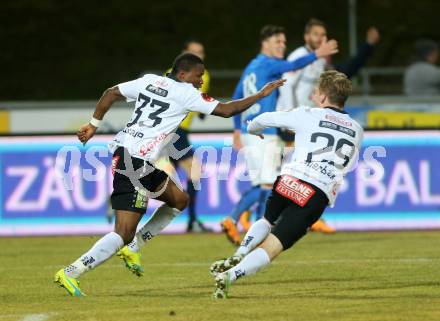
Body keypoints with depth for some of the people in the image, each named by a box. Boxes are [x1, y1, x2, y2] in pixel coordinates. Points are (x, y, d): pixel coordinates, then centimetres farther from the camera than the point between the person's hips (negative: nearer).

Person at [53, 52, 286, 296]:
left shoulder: (150, 80, 14)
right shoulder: (185, 92, -6)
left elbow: (110, 93, 15)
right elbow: (226, 110, -3)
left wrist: (93, 125, 22)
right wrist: (260, 95, 7)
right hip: (136, 162, -10)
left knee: (179, 199, 21)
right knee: (123, 234, -12)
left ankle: (133, 245, 18)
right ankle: (70, 273, -17)